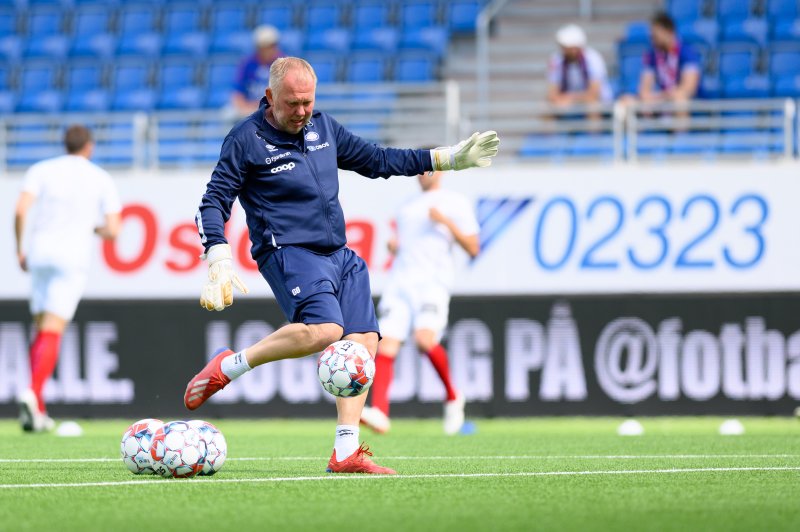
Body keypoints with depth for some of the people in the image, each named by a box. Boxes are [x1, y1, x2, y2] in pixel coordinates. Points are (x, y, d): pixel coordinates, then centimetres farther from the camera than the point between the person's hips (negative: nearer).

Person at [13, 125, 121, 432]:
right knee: (52, 333, -8)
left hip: (39, 253, 2)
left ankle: (37, 410, 10)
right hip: (73, 257, -2)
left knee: (41, 330, 14)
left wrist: (19, 250, 3)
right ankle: (33, 395, -30)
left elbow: (20, 210, -8)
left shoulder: (41, 171, 7)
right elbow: (112, 231, 1)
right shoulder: (101, 180, 7)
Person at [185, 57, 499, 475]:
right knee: (324, 330, -31)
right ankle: (229, 366, -15)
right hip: (288, 252, -7)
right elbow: (213, 205, -7)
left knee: (364, 340, -6)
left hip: (338, 254, 7)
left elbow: (377, 161, 26)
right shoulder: (247, 140, -5)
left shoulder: (322, 127, 15)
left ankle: (346, 453, -3)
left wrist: (448, 159, 23)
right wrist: (219, 268, -20)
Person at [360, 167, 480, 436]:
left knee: (425, 339, -26)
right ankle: (380, 413, -20)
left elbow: (473, 248, 2)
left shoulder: (455, 203, 9)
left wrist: (447, 222, -9)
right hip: (400, 282, 5)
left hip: (433, 282, -5)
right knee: (386, 344, -13)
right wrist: (393, 247, 11)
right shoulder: (407, 208, 26)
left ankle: (452, 396, -2)